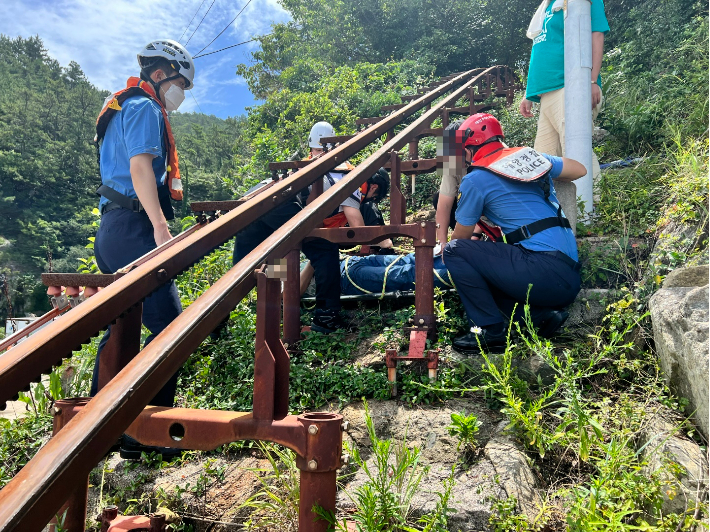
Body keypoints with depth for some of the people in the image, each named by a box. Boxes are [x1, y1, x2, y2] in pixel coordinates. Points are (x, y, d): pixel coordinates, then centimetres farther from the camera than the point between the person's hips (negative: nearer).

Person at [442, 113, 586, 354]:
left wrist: (445, 249, 30)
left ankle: (490, 328, -5)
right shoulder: (530, 156, 14)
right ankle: (542, 314, 7)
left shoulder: (475, 180, -3)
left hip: (544, 270, -8)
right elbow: (580, 170, 26)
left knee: (455, 251, -6)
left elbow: (461, 236, 9)